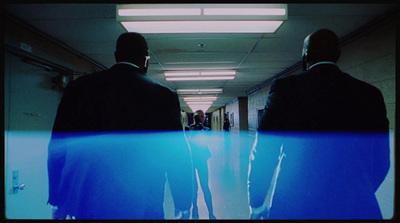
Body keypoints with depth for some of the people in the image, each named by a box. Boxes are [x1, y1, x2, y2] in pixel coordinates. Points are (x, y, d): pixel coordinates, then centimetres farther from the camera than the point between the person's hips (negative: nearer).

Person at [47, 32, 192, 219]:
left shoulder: (78, 87, -2)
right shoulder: (163, 96, -11)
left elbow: (57, 148, 1)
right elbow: (178, 156, -9)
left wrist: (57, 203, 12)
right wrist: (184, 206, 3)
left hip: (85, 202, 3)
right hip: (140, 206, -2)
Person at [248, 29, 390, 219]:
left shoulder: (286, 87, -10)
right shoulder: (371, 94, 2)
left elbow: (262, 152, -13)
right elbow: (381, 162, 8)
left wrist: (256, 205, 2)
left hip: (295, 205, -2)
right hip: (357, 207, 3)